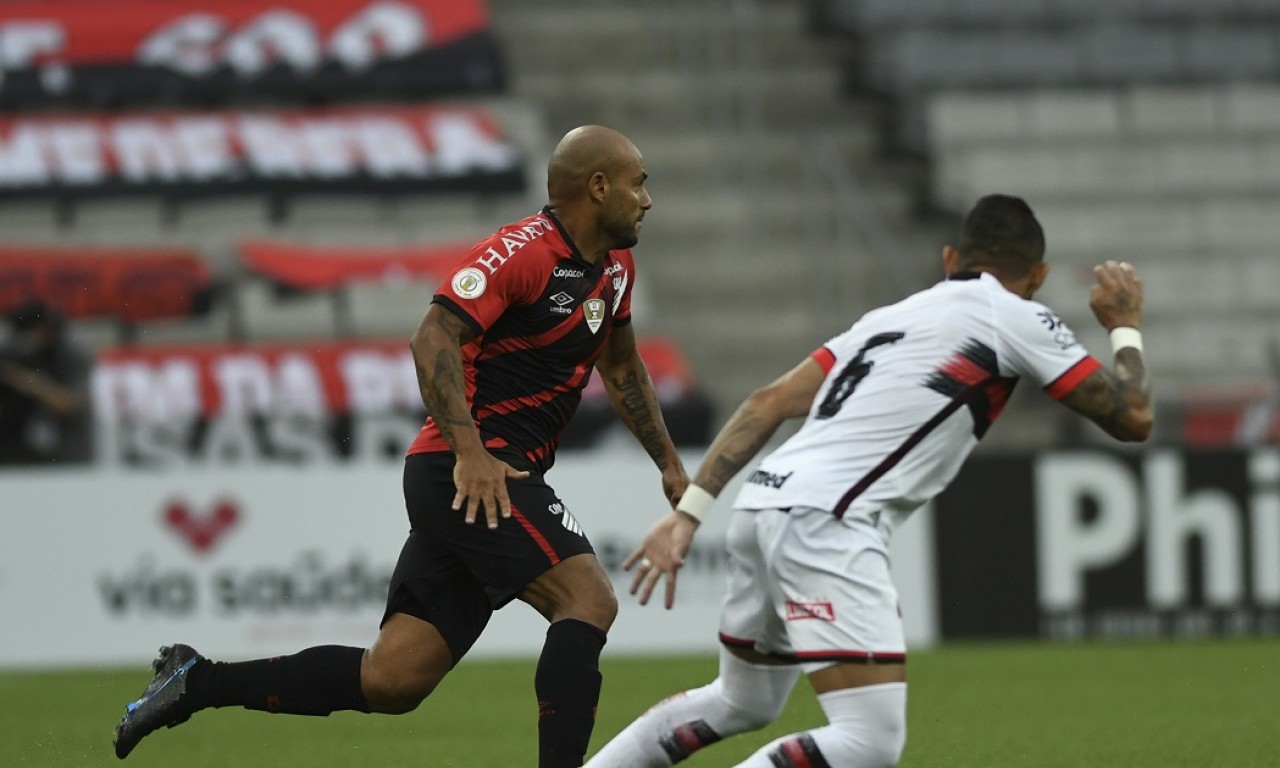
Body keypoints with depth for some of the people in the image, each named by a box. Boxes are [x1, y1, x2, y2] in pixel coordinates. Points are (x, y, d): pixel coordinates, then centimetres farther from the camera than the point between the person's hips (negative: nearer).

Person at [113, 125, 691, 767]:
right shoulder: (520, 252, -13)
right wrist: (470, 452, -30)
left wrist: (668, 462, 28)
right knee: (588, 599, -20)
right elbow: (434, 339, -22)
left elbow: (621, 367, 33)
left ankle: (197, 681, 9)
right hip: (467, 473, -9)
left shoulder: (614, 268, 16)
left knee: (390, 683, 3)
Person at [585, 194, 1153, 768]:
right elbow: (1132, 417, 6)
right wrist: (1125, 327, 25)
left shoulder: (891, 315, 24)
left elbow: (769, 403, 18)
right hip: (824, 524, -9)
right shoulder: (1016, 318, 4)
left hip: (762, 504, 9)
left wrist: (688, 512, 16)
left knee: (741, 705, 30)